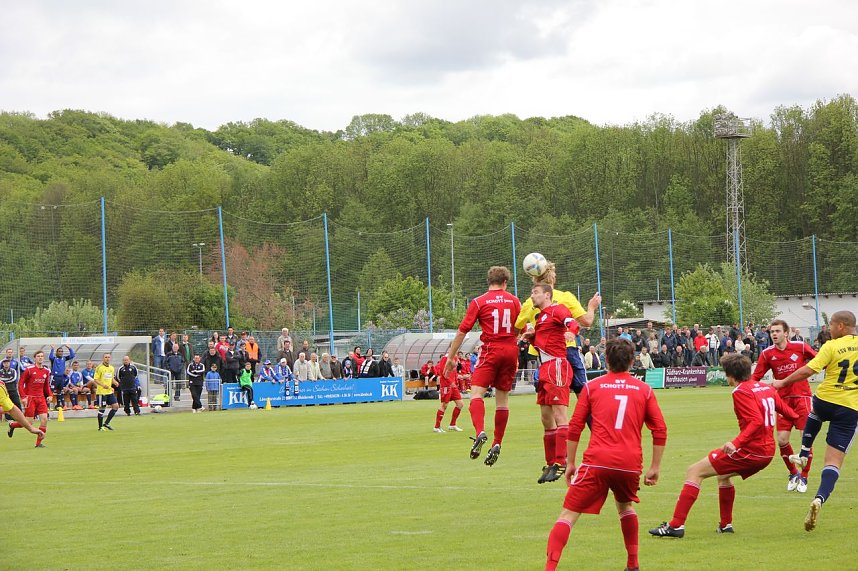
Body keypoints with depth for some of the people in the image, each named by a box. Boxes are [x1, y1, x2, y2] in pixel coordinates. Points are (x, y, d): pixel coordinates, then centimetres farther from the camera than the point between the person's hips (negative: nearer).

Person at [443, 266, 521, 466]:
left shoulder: (479, 302, -1)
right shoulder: (514, 301, 7)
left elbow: (462, 331, -2)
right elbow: (521, 330, 14)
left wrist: (451, 357, 4)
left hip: (490, 351, -4)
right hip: (511, 351, 4)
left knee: (477, 392, -9)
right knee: (503, 398, 8)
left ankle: (480, 432, -33)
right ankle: (497, 444, 8)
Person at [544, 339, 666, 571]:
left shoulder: (592, 387, 10)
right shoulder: (644, 389, 14)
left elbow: (574, 429, 7)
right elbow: (660, 431, 9)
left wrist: (570, 464, 14)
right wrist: (655, 467, 16)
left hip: (597, 462, -3)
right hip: (631, 463, 3)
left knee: (569, 514, -2)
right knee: (625, 506, 31)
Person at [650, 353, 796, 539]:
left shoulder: (741, 392, -12)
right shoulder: (767, 388, 11)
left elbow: (756, 422, -24)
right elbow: (785, 411, 21)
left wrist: (736, 443, -33)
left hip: (750, 450, -9)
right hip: (768, 452, 9)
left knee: (694, 471, -6)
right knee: (723, 474, 34)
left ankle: (676, 525, -14)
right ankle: (726, 524, 38)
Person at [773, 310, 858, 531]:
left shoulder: (831, 347, -10)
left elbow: (808, 370, -14)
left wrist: (783, 382, -3)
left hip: (825, 400, -1)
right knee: (834, 462, -1)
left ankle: (804, 453, 42)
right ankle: (819, 499, -21)